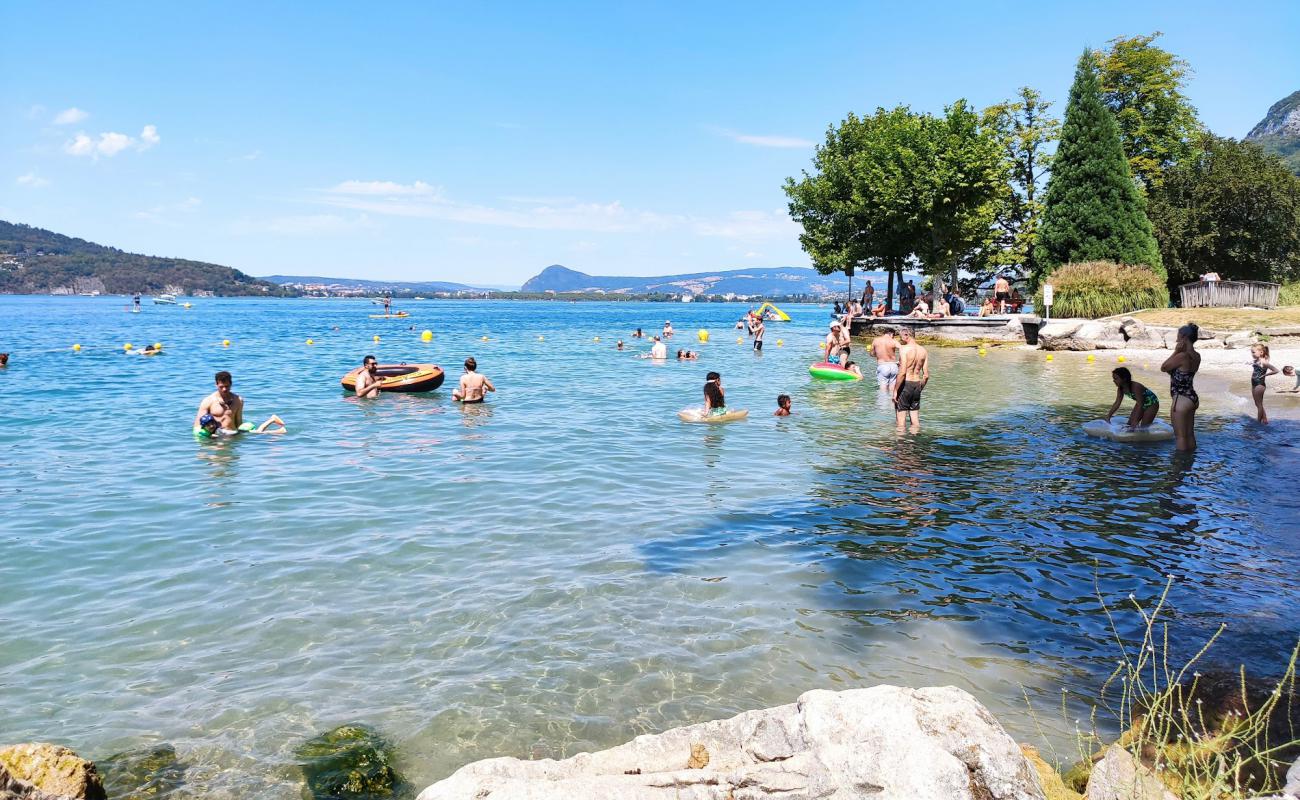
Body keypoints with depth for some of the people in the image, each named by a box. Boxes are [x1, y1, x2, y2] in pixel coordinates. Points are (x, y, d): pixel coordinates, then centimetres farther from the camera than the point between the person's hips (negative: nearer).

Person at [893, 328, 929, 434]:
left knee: (901, 414, 1)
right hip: (917, 384, 6)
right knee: (915, 416, 14)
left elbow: (902, 373, -20)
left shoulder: (905, 349, -13)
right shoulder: (923, 351, 6)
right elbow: (926, 375, 7)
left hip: (905, 384, -6)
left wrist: (895, 390, -15)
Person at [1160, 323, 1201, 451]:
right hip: (1192, 397, 9)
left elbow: (1163, 367, -9)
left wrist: (1176, 351, -12)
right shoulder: (1196, 356, 5)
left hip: (1181, 399, -9)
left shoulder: (1182, 356, -22)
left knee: (1180, 436, 1)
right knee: (1190, 434, 17)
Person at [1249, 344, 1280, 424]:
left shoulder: (1263, 362, -16)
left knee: (1259, 404, 0)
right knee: (1258, 404, 14)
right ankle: (1264, 420, 22)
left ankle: (1259, 421, 8)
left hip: (1260, 384, -9)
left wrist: (1265, 374, -14)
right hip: (1254, 384, 9)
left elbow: (1275, 370, -21)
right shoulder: (1255, 361, 7)